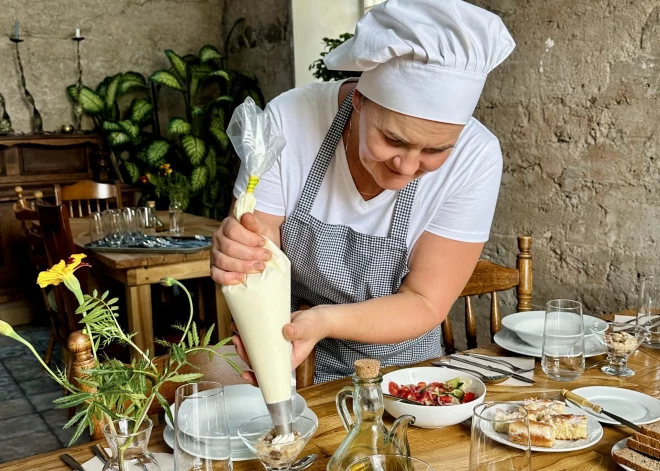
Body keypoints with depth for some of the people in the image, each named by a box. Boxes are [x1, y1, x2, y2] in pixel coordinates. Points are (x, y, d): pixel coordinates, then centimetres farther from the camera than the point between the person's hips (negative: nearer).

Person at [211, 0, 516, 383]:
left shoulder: (474, 158, -18)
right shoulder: (287, 121, -17)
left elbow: (425, 304, -15)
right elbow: (258, 262, -12)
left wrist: (323, 321, -31)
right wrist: (239, 258, -34)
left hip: (402, 364, 0)